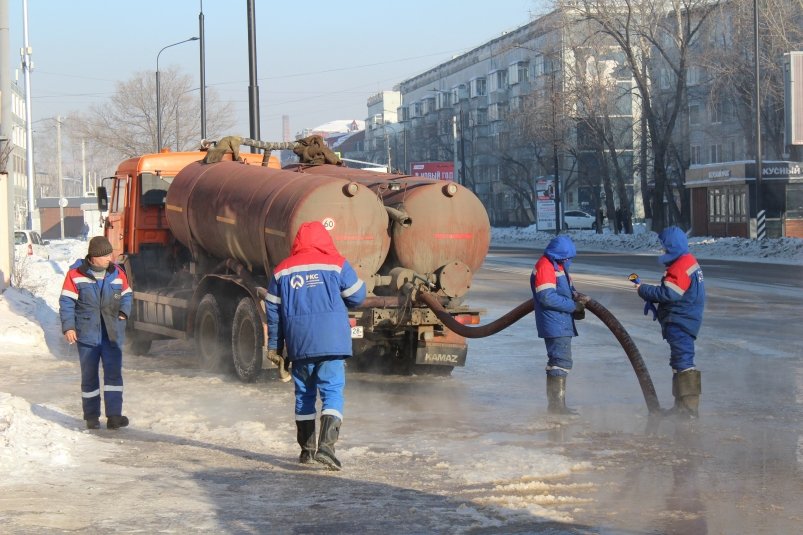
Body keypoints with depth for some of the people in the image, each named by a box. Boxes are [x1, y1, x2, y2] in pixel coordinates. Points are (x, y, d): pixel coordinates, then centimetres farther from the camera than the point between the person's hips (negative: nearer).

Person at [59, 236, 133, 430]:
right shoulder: (76, 274, -6)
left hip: (112, 334, 2)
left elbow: (127, 295, 18)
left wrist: (124, 311, -1)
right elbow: (66, 302, -4)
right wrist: (68, 327, -11)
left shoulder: (117, 273, 3)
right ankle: (91, 416, 18)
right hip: (87, 334, -1)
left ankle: (114, 415, -11)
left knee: (113, 373, -9)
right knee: (89, 376, 7)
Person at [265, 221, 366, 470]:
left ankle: (306, 449, 20)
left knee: (304, 394, 15)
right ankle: (326, 445, -20)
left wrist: (273, 344, 18)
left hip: (299, 344, 3)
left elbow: (273, 309, 11)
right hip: (331, 341, -3)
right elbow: (357, 296, 5)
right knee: (332, 392, -3)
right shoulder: (336, 264, 0)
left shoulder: (282, 270, 9)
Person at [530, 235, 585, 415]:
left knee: (556, 361, 15)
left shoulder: (557, 265, 15)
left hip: (562, 323, 11)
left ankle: (555, 404, 23)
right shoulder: (545, 267, -17)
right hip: (555, 324, -11)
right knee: (562, 362, -11)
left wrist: (573, 294, 3)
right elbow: (547, 297, -24)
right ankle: (558, 405, -10)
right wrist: (573, 306, -18)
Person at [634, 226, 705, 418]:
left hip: (680, 323, -11)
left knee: (683, 362, -11)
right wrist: (649, 291, 10)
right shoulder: (688, 261, 16)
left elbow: (668, 294, -24)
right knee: (680, 361, 17)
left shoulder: (681, 266, -19)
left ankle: (689, 408, -12)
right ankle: (682, 405, 25)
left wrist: (644, 290, -12)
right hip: (681, 321, 11)